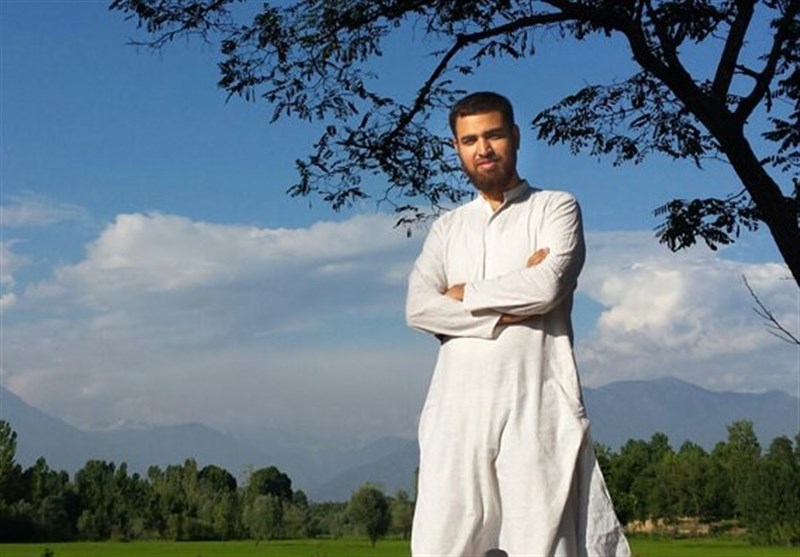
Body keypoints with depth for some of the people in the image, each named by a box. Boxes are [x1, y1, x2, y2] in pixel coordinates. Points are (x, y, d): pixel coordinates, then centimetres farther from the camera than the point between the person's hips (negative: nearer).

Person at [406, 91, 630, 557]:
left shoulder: (556, 208, 10)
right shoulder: (447, 227, 20)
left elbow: (548, 285, -9)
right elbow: (418, 308, 4)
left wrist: (466, 294, 3)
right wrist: (504, 313, -7)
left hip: (537, 407, -3)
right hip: (458, 408, 3)